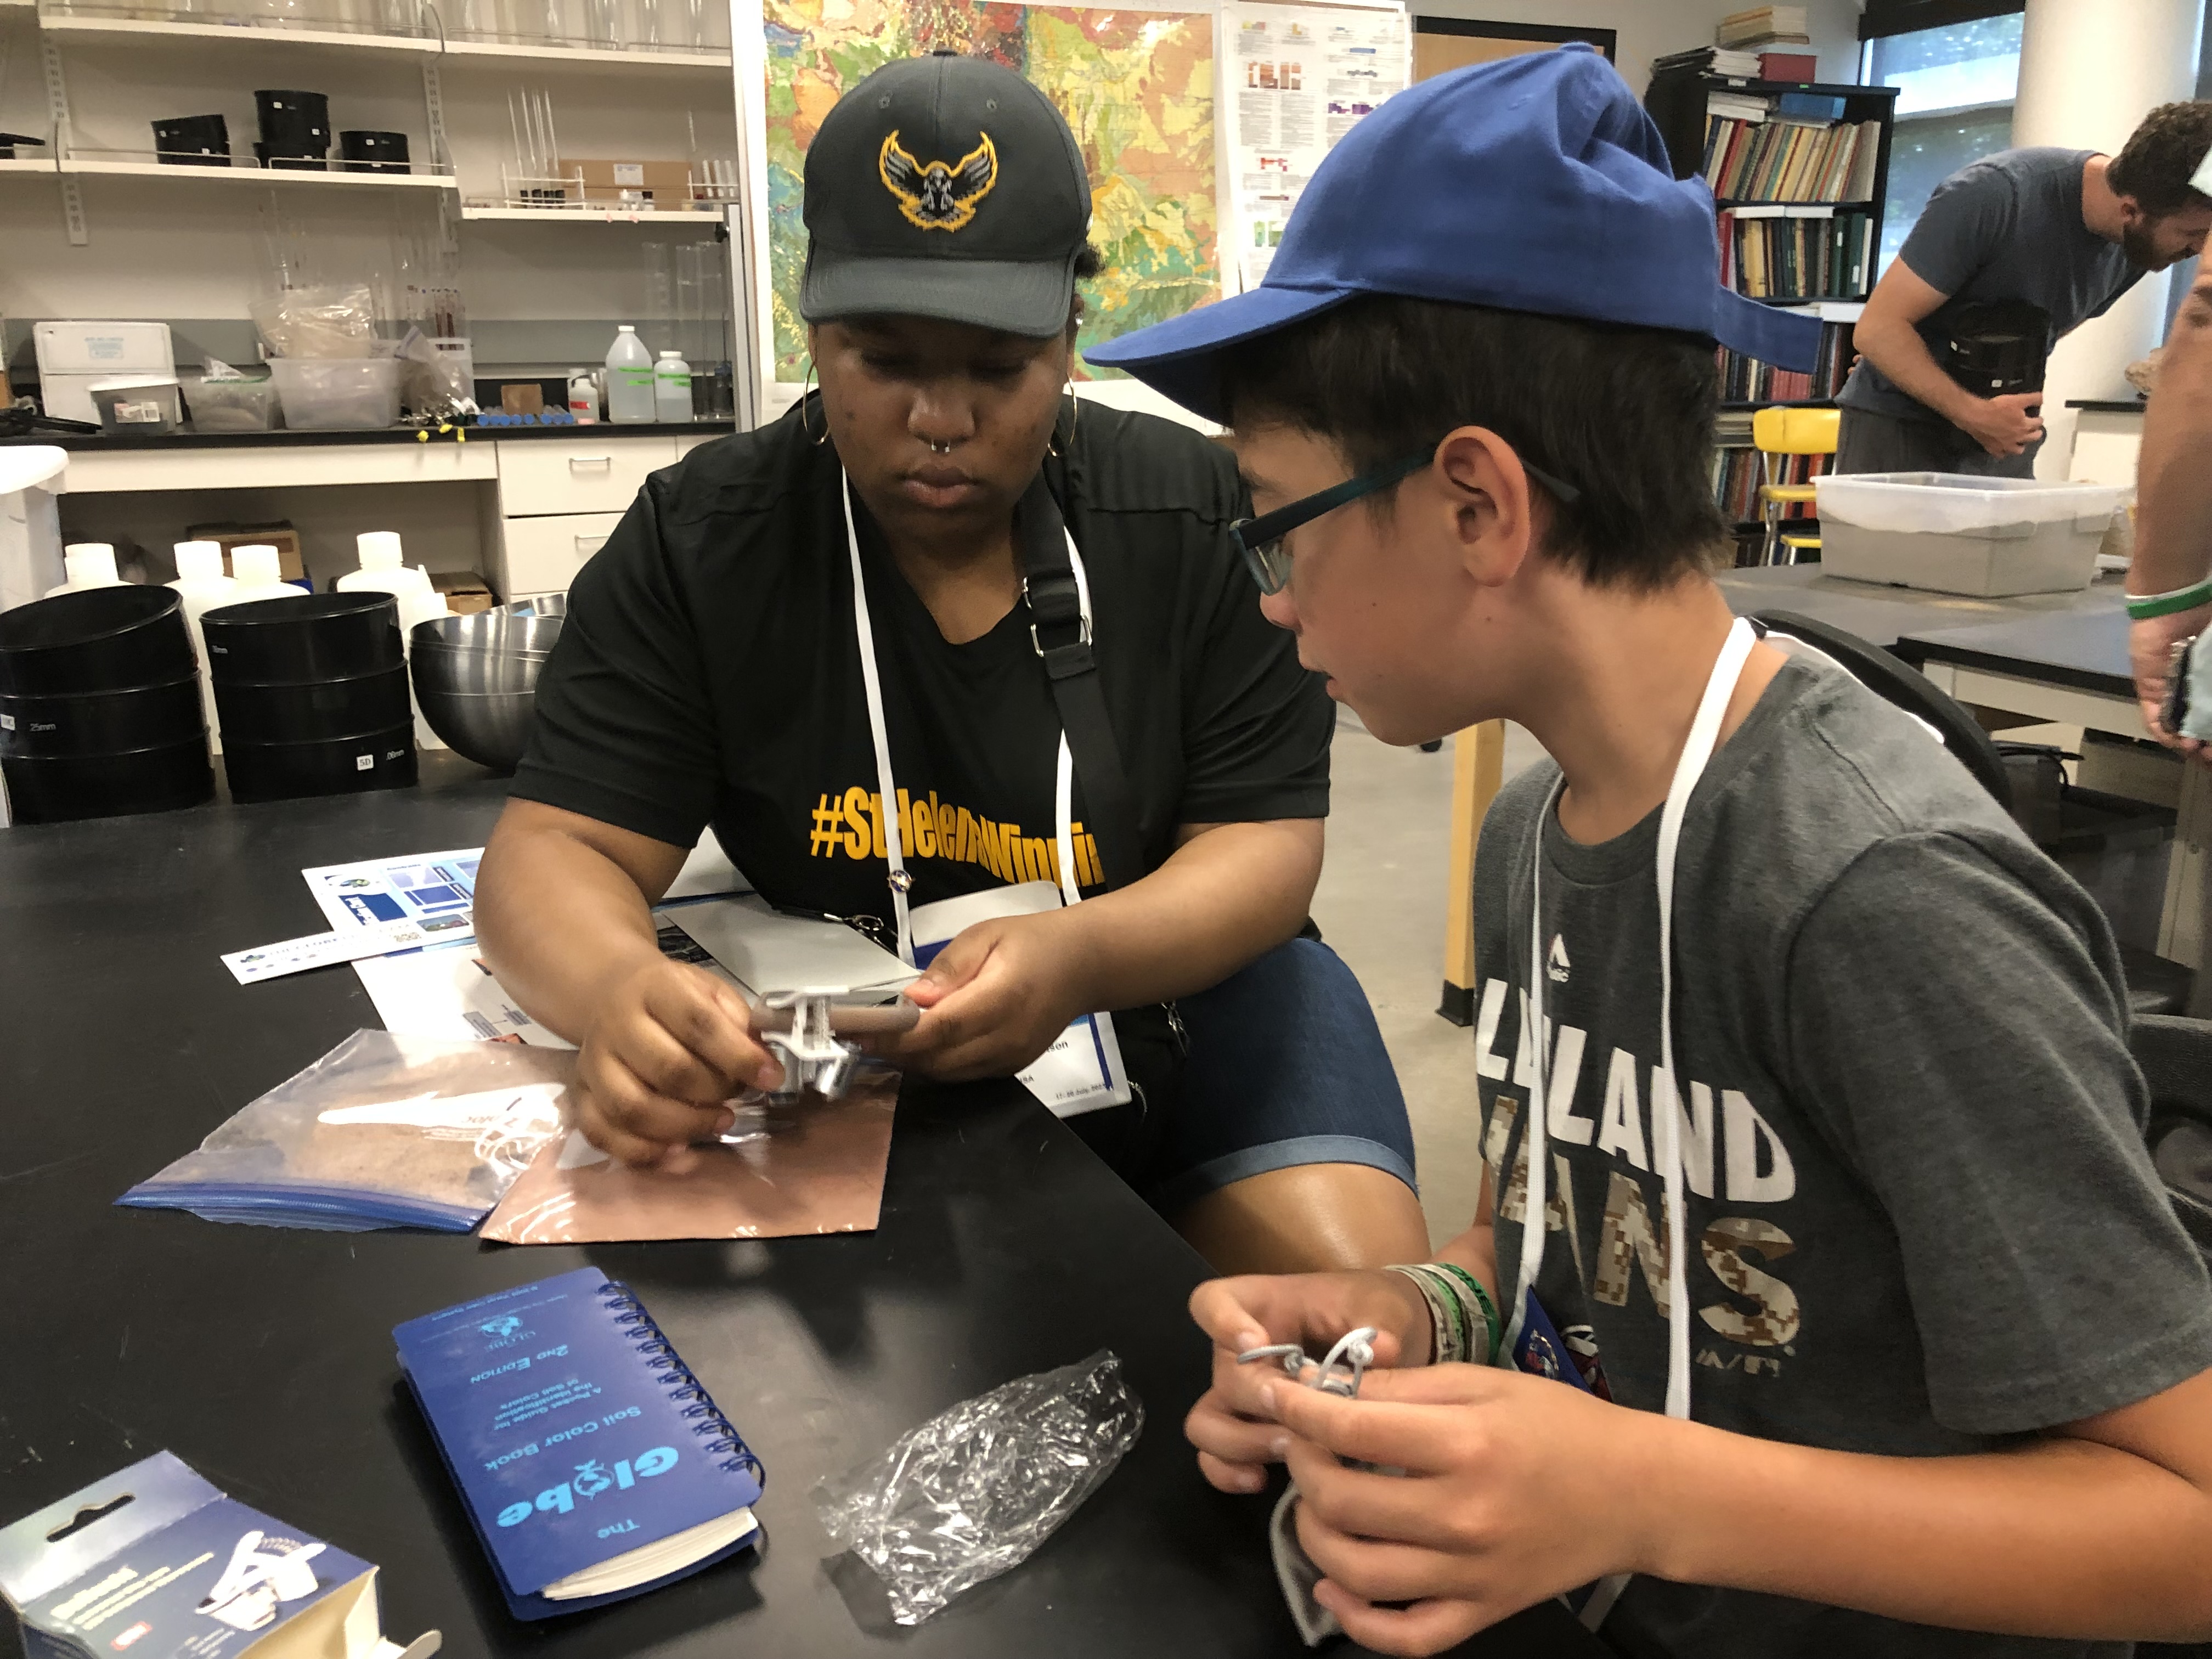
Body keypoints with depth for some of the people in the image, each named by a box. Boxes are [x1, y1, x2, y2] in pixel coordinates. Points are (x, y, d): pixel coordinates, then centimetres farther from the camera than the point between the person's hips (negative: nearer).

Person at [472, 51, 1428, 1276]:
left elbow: (1265, 844, -7)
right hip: (841, 1051, 1)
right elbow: (556, 850, -8)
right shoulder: (697, 544, -5)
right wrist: (616, 990, -34)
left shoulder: (1204, 519, -6)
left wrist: (1080, 955, -30)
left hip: (1176, 996, 0)